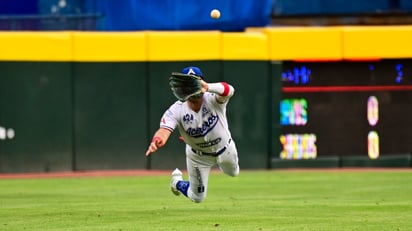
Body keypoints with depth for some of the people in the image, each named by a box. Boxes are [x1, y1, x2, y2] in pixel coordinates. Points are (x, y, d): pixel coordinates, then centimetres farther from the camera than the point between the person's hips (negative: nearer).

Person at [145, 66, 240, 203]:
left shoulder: (212, 99, -33)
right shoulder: (176, 111, -32)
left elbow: (228, 90, -56)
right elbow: (164, 130, -47)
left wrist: (208, 87, -77)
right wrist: (157, 141, -72)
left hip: (225, 149, 1)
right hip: (198, 156, -1)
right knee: (197, 198, 12)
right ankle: (177, 182, 44)